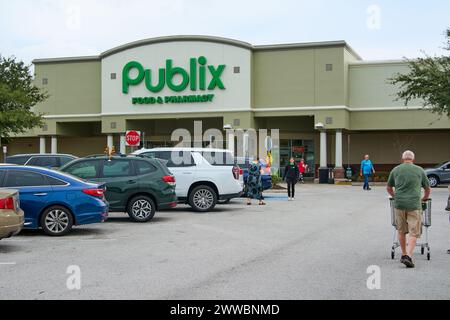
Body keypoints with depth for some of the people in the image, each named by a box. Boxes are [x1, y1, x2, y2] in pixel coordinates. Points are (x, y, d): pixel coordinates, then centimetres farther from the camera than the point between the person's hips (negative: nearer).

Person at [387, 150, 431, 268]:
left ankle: (404, 254, 23)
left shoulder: (395, 170, 8)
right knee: (414, 233, 0)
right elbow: (428, 189, 15)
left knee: (401, 231, 15)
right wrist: (425, 198, 35)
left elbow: (389, 188, 18)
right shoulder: (420, 170, 6)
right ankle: (409, 256, -13)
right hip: (414, 204, -2)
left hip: (399, 204, 2)